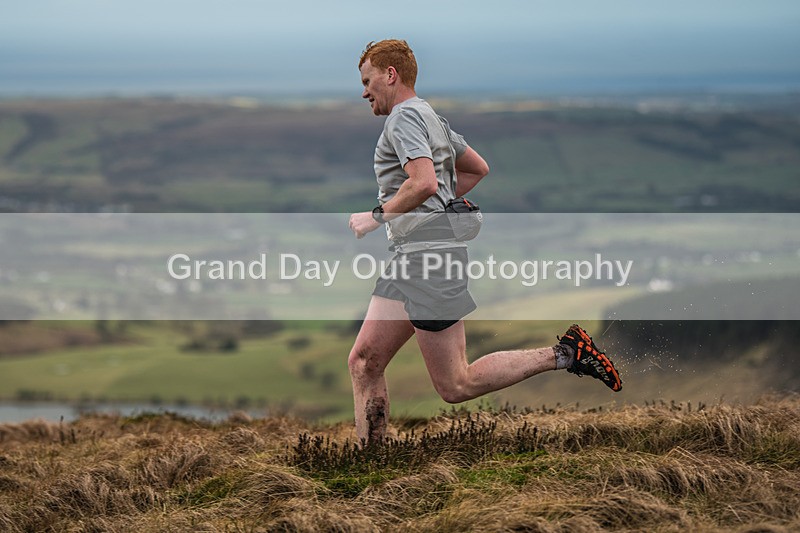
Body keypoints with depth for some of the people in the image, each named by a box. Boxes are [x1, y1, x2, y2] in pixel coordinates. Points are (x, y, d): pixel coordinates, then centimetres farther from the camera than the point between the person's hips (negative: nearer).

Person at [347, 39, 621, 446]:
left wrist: (376, 217, -12)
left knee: (455, 386, -8)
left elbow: (423, 183, -24)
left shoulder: (404, 116, -10)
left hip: (429, 255, -10)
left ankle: (565, 354, -7)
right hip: (408, 259, 10)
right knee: (364, 363, 6)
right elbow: (478, 169, 33)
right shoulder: (431, 118, 21)